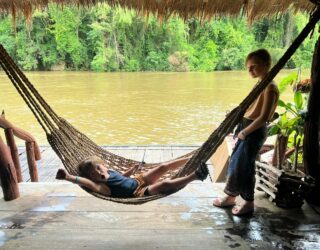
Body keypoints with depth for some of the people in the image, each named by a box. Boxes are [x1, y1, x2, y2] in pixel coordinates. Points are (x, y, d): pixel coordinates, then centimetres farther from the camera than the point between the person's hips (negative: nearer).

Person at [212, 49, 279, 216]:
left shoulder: (270, 87, -18)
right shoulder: (259, 84, 11)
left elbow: (264, 117, -23)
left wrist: (245, 132, -16)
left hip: (254, 132, -9)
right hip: (246, 128, 9)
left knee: (244, 168, 1)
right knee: (235, 163, 16)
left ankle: (249, 203, 21)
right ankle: (230, 196, 32)